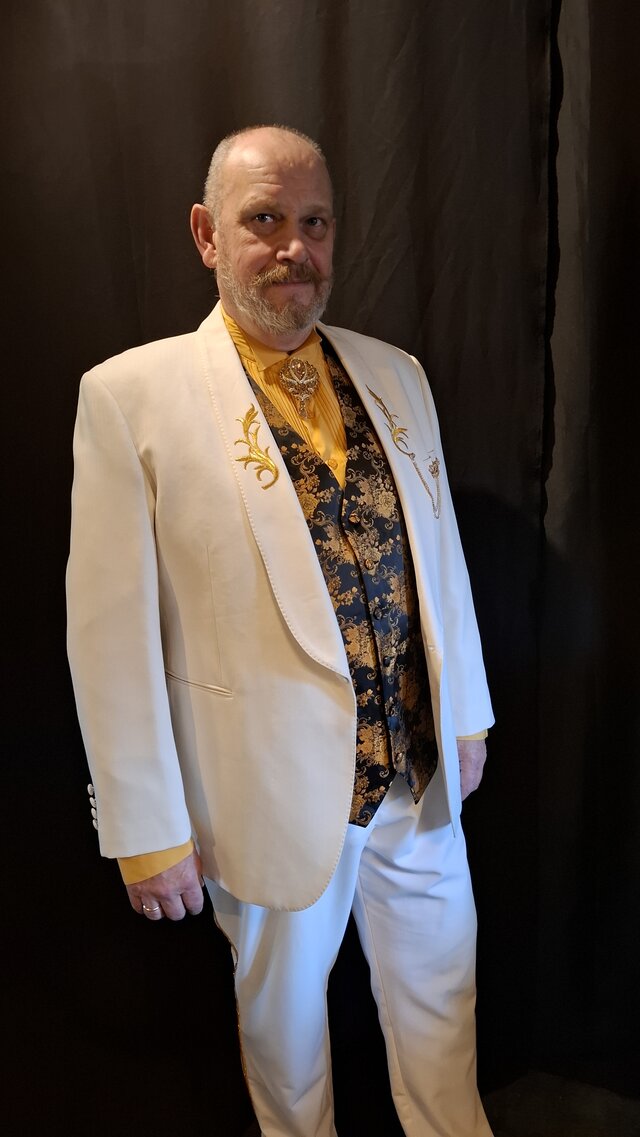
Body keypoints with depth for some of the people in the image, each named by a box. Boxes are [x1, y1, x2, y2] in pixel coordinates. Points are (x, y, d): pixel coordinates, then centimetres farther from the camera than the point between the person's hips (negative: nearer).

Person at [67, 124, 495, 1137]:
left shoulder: (395, 375, 3)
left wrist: (467, 712, 13)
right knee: (285, 1008, 22)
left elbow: (440, 555, 9)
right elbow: (112, 630, -13)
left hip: (420, 773, 5)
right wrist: (146, 827, -10)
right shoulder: (132, 394, -12)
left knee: (439, 994, 24)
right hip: (273, 792, -4)